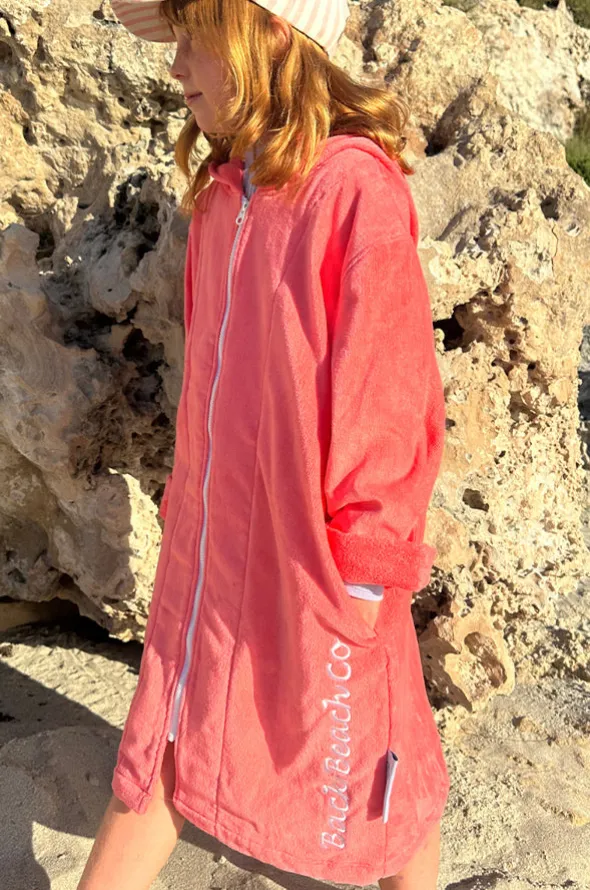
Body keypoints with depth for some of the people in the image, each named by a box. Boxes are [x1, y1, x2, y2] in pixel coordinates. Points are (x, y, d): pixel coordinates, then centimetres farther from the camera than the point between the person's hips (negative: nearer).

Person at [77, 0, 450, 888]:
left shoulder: (354, 189, -19)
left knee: (366, 752, 16)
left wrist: (356, 571, -13)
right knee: (162, 745, 19)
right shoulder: (222, 189, 4)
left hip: (310, 554, -6)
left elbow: (387, 401, -17)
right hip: (212, 542, 7)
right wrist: (187, 496, 16)